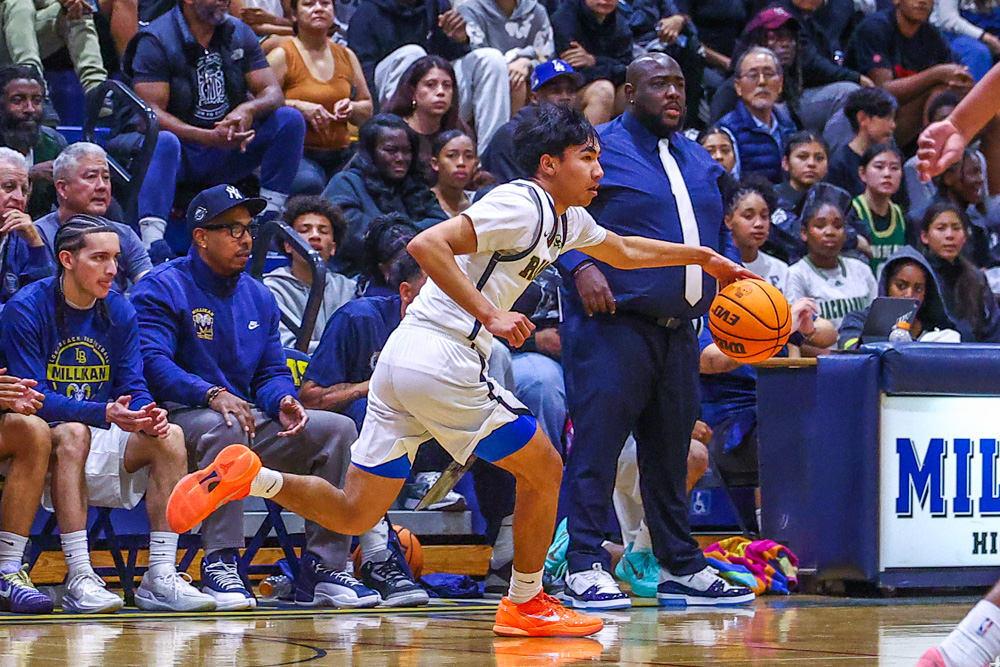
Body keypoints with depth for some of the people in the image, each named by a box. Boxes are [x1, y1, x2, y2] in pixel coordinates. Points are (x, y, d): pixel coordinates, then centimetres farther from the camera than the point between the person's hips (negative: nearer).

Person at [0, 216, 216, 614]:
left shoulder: (120, 311, 6)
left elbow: (134, 387, 4)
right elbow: (33, 398, -18)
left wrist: (146, 415, -22)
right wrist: (105, 414, -31)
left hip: (101, 439, 5)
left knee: (170, 437, -19)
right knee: (73, 433, -37)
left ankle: (161, 578, -22)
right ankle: (79, 581, -42)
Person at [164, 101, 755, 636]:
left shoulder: (567, 220, 19)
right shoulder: (521, 206, -11)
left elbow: (623, 251, 40)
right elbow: (426, 245, -21)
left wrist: (702, 256, 39)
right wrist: (489, 314, -24)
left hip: (403, 359, 9)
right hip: (443, 360, -9)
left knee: (355, 514, 7)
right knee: (544, 469, 6)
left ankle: (250, 477, -6)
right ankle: (526, 605, 16)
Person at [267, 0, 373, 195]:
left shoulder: (346, 56, 17)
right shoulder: (282, 56, 0)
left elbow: (367, 111, 24)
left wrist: (352, 108, 2)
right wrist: (298, 107, -19)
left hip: (339, 155, 6)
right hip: (298, 154, -6)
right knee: (309, 182, -37)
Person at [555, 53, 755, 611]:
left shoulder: (700, 161, 19)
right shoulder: (600, 150, -2)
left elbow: (720, 230, 26)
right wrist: (581, 266, -22)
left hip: (678, 330, 7)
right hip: (613, 323, -7)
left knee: (670, 450, 13)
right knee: (597, 442, -11)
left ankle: (681, 567, 20)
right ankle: (585, 565, -9)